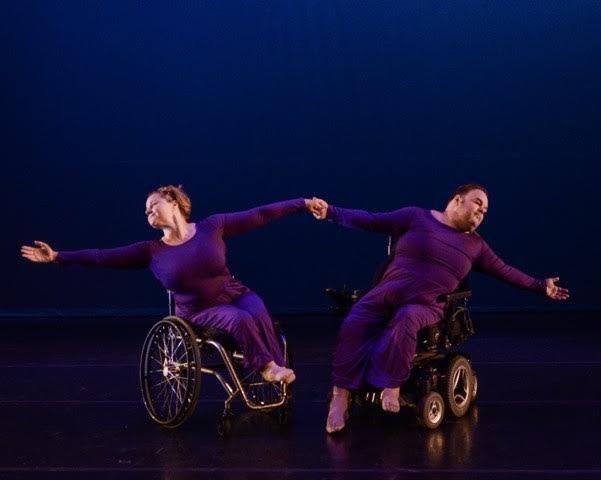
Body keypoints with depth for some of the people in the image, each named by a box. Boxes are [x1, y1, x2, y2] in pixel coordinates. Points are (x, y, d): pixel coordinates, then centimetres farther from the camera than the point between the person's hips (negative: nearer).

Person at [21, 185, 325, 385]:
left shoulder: (212, 227, -4)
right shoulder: (152, 251, -4)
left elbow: (258, 216, -6)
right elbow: (103, 257, -6)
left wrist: (302, 204, -8)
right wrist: (58, 257, -12)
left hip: (235, 294, 1)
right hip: (199, 311, -1)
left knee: (259, 315, -32)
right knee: (240, 320, -31)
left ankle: (279, 370, -26)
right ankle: (268, 368, -22)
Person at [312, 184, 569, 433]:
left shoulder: (475, 245, 19)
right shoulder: (417, 217, 8)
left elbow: (505, 271, 25)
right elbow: (371, 220, 6)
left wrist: (541, 286, 20)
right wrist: (331, 212, -1)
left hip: (426, 306, 1)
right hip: (388, 293, -1)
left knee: (406, 319, -37)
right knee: (354, 323, -30)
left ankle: (391, 388, -30)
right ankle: (341, 395, -30)